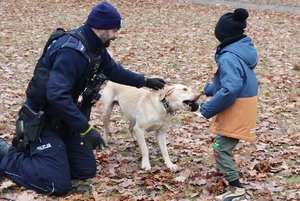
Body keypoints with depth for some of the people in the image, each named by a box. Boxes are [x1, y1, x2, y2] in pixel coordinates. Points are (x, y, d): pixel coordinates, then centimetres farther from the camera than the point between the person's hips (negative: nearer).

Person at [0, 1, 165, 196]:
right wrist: (86, 128, -35)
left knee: (87, 170, 9)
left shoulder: (95, 47, 2)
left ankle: (31, 150, 20)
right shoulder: (72, 51, -29)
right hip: (43, 120, -9)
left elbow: (114, 70, 22)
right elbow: (57, 95, -38)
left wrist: (144, 81, 25)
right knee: (59, 184, -15)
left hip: (65, 119, 10)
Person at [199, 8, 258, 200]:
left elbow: (229, 90, -31)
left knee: (221, 149, -4)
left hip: (235, 110, -10)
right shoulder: (244, 49, 6)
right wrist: (210, 88, 16)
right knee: (226, 145, 27)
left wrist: (208, 109, -22)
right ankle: (229, 170, 45)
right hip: (245, 106, 10)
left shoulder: (229, 57, -25)